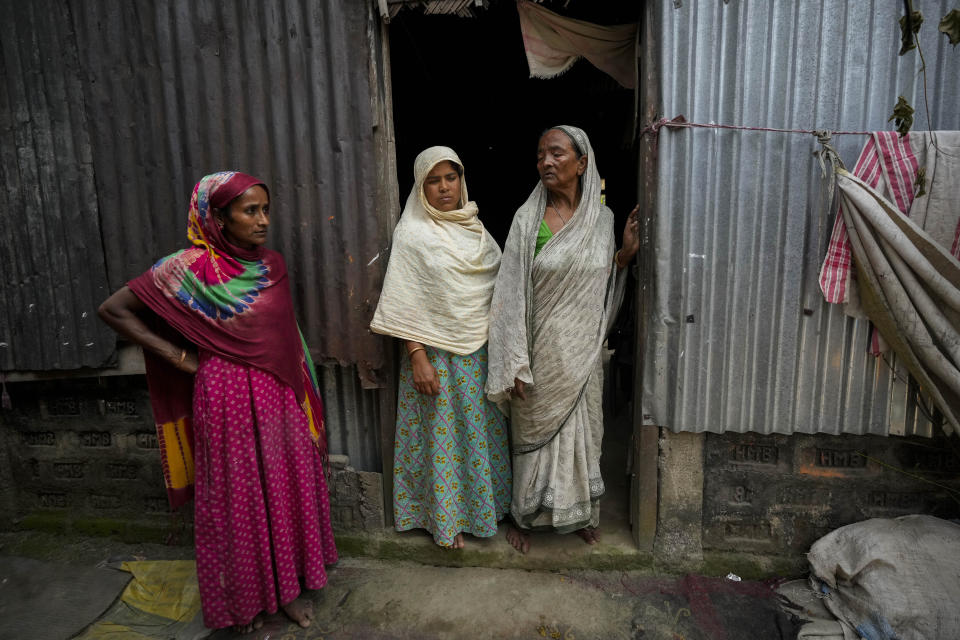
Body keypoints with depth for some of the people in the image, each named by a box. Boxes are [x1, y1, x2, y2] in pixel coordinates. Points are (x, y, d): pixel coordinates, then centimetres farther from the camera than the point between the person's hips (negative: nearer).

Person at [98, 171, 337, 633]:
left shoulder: (272, 265, 5)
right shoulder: (190, 269, -11)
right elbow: (113, 310, -7)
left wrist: (302, 400, 11)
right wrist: (179, 357, -8)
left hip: (278, 397, 5)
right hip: (227, 398, -5)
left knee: (287, 486, 13)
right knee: (237, 495, 9)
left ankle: (290, 585, 33)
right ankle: (244, 598, 30)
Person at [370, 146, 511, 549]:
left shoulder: (473, 226, 10)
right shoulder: (413, 233, -9)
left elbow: (499, 281, 16)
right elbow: (404, 304, -13)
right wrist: (418, 358, -18)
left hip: (481, 350, 6)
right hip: (438, 353, -6)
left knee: (480, 429, 16)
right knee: (442, 434, 6)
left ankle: (484, 504, 36)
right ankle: (445, 519, 25)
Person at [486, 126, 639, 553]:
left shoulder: (602, 218, 2)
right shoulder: (528, 218, -9)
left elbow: (603, 284, 11)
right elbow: (512, 292, -12)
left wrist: (625, 253, -7)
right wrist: (515, 363, -15)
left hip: (582, 351, 3)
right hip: (541, 352, -3)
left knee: (581, 430, 16)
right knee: (534, 433, 11)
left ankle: (580, 513, 39)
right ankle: (525, 516, 34)